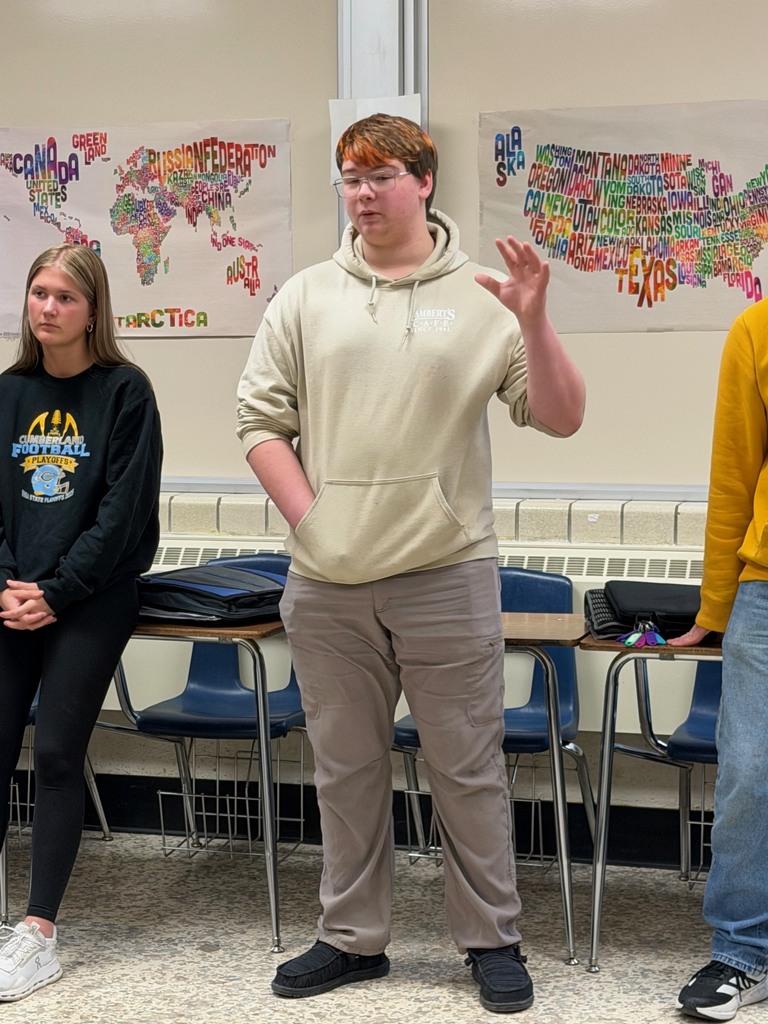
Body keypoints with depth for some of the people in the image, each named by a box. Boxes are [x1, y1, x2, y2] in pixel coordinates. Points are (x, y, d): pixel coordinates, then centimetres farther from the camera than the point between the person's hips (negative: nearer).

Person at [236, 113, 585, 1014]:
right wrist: (309, 516, -4)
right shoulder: (305, 299, 7)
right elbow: (260, 418, 7)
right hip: (327, 584, 3)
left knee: (468, 769, 5)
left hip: (447, 575, -2)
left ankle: (492, 939, 20)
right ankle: (352, 938, 27)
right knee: (346, 769, 13)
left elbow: (560, 417, -4)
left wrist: (533, 320, -19)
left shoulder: (481, 296, 1)